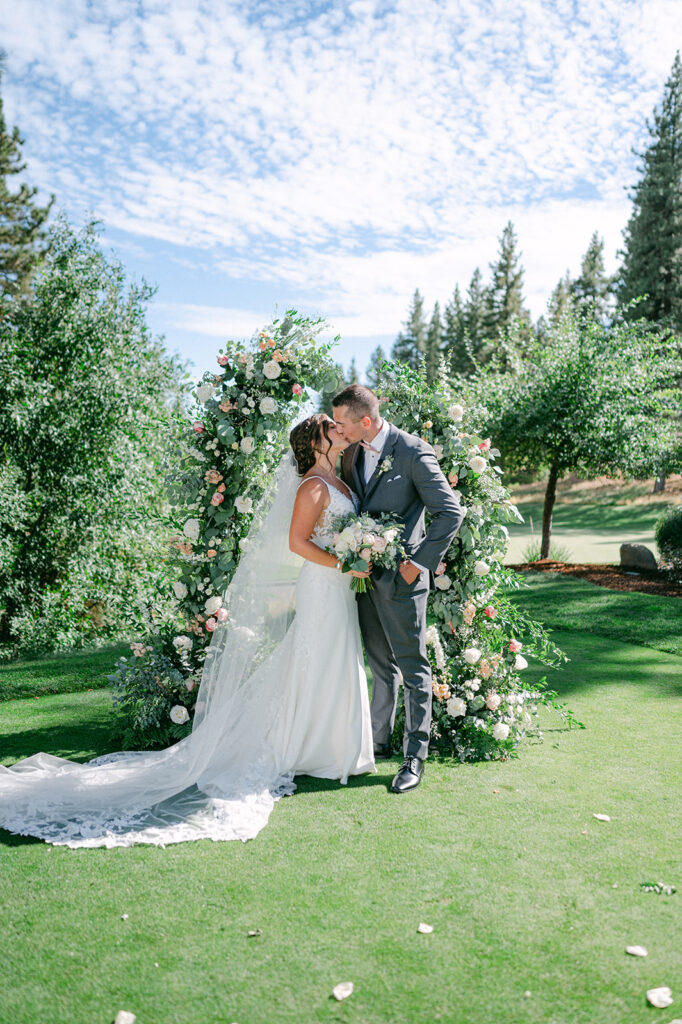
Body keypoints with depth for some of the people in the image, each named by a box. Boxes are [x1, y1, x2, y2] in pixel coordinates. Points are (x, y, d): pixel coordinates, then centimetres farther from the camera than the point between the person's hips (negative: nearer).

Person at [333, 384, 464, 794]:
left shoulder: (413, 452, -14)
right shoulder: (352, 453, 8)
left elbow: (451, 513, -15)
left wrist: (419, 562, -16)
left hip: (400, 576, -7)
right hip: (365, 572, 7)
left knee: (413, 668, 2)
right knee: (381, 664, 18)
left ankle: (415, 758, 10)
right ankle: (379, 741, 31)